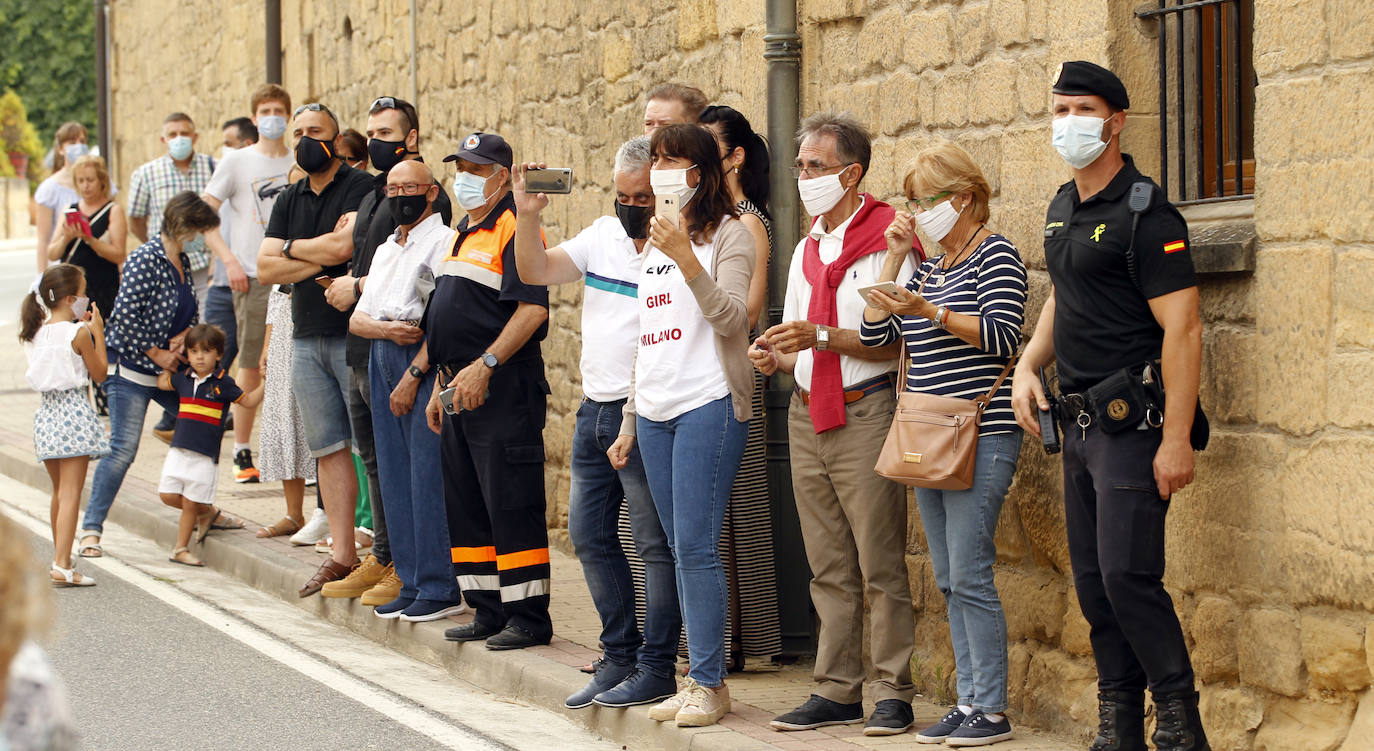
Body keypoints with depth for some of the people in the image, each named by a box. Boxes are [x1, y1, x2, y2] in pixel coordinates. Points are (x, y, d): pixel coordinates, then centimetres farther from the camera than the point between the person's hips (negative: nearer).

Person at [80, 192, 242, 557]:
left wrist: (184, 335, -3)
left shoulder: (181, 262, 10)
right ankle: (91, 529, -6)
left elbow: (192, 312, 20)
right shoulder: (146, 260, -17)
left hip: (169, 369, 9)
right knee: (122, 450, -11)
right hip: (133, 368, -9)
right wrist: (157, 353, -17)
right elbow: (124, 315, -24)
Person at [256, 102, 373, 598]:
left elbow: (345, 245, -19)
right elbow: (265, 269, 8)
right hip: (307, 338, 7)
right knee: (329, 448, 7)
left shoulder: (361, 188, -5)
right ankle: (342, 556, 10)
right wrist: (321, 257, -7)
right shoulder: (289, 201, 16)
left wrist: (291, 248, -2)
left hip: (354, 332, -7)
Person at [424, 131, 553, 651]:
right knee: (465, 506, 12)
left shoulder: (514, 228, -11)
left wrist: (484, 365, -24)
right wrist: (440, 386, 21)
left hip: (502, 388, -10)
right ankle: (488, 610, 18)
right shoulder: (465, 233, 20)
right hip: (461, 388, 10)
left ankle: (529, 617, -4)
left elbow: (532, 309, -21)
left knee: (511, 505, -8)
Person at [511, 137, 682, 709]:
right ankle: (619, 656, 23)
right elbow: (535, 272, 10)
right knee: (589, 535, 13)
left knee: (655, 544, -2)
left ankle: (655, 668, 4)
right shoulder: (603, 234, 11)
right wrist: (528, 214, -6)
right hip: (594, 410, 8)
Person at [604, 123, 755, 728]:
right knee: (681, 550, 7)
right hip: (655, 411, 7)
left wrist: (686, 259, -28)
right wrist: (630, 421, 22)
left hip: (709, 405, -7)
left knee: (695, 546, -11)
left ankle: (709, 683, -5)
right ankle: (697, 680, 10)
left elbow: (729, 317, -16)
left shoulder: (728, 234, -2)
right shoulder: (654, 242, 20)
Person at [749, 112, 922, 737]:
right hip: (807, 416, 8)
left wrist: (821, 337, -22)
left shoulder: (888, 238, -7)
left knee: (880, 563, -6)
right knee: (828, 567, 9)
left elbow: (899, 337, -15)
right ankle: (837, 689, 13)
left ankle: (892, 691, -1)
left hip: (864, 413, -7)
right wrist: (775, 357, 3)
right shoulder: (807, 250, 18)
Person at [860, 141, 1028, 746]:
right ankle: (968, 702, 13)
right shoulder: (928, 268, 18)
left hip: (981, 439, -8)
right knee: (948, 580, 8)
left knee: (969, 575, -10)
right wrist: (893, 259, 7)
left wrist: (929, 312, -22)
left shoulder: (995, 255, -5)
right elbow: (873, 334, 11)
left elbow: (1002, 337, -16)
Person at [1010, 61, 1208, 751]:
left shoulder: (1145, 214, -13)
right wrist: (1028, 366, 12)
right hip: (1079, 422, 9)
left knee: (1127, 573, -14)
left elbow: (1183, 329, -18)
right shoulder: (1063, 207, 14)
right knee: (1092, 581, 9)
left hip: (1132, 422, -9)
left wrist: (1176, 439, -23)